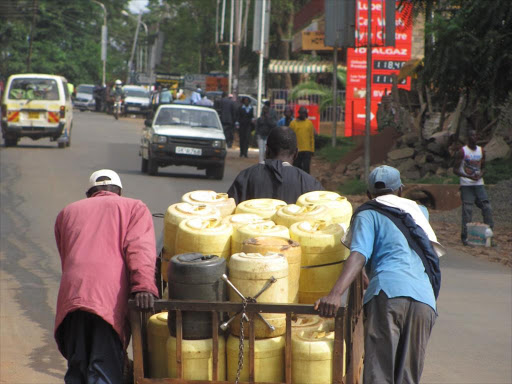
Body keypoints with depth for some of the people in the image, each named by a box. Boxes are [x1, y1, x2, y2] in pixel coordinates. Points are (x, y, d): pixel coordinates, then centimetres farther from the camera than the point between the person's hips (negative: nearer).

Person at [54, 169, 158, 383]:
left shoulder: (67, 212, 32)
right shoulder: (135, 208, 19)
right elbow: (140, 247, 0)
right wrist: (144, 285, -14)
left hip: (71, 296, 3)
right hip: (111, 300, -3)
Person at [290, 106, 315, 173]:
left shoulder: (309, 123, 7)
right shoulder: (293, 123, 2)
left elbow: (312, 137, 9)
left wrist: (312, 150, 5)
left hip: (307, 150, 0)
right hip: (296, 151, 0)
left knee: (306, 168, -4)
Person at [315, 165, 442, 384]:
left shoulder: (368, 214, 15)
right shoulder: (418, 212, 32)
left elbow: (359, 255, -3)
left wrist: (335, 294, -16)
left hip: (389, 293, -4)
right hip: (425, 300, 4)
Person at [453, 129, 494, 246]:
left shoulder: (481, 151, 10)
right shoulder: (462, 152, -5)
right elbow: (455, 170, -6)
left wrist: (480, 174, -5)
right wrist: (468, 176, -20)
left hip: (479, 184, 5)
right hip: (466, 185, -5)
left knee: (487, 208, -4)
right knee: (467, 210, -7)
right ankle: (465, 237, 0)